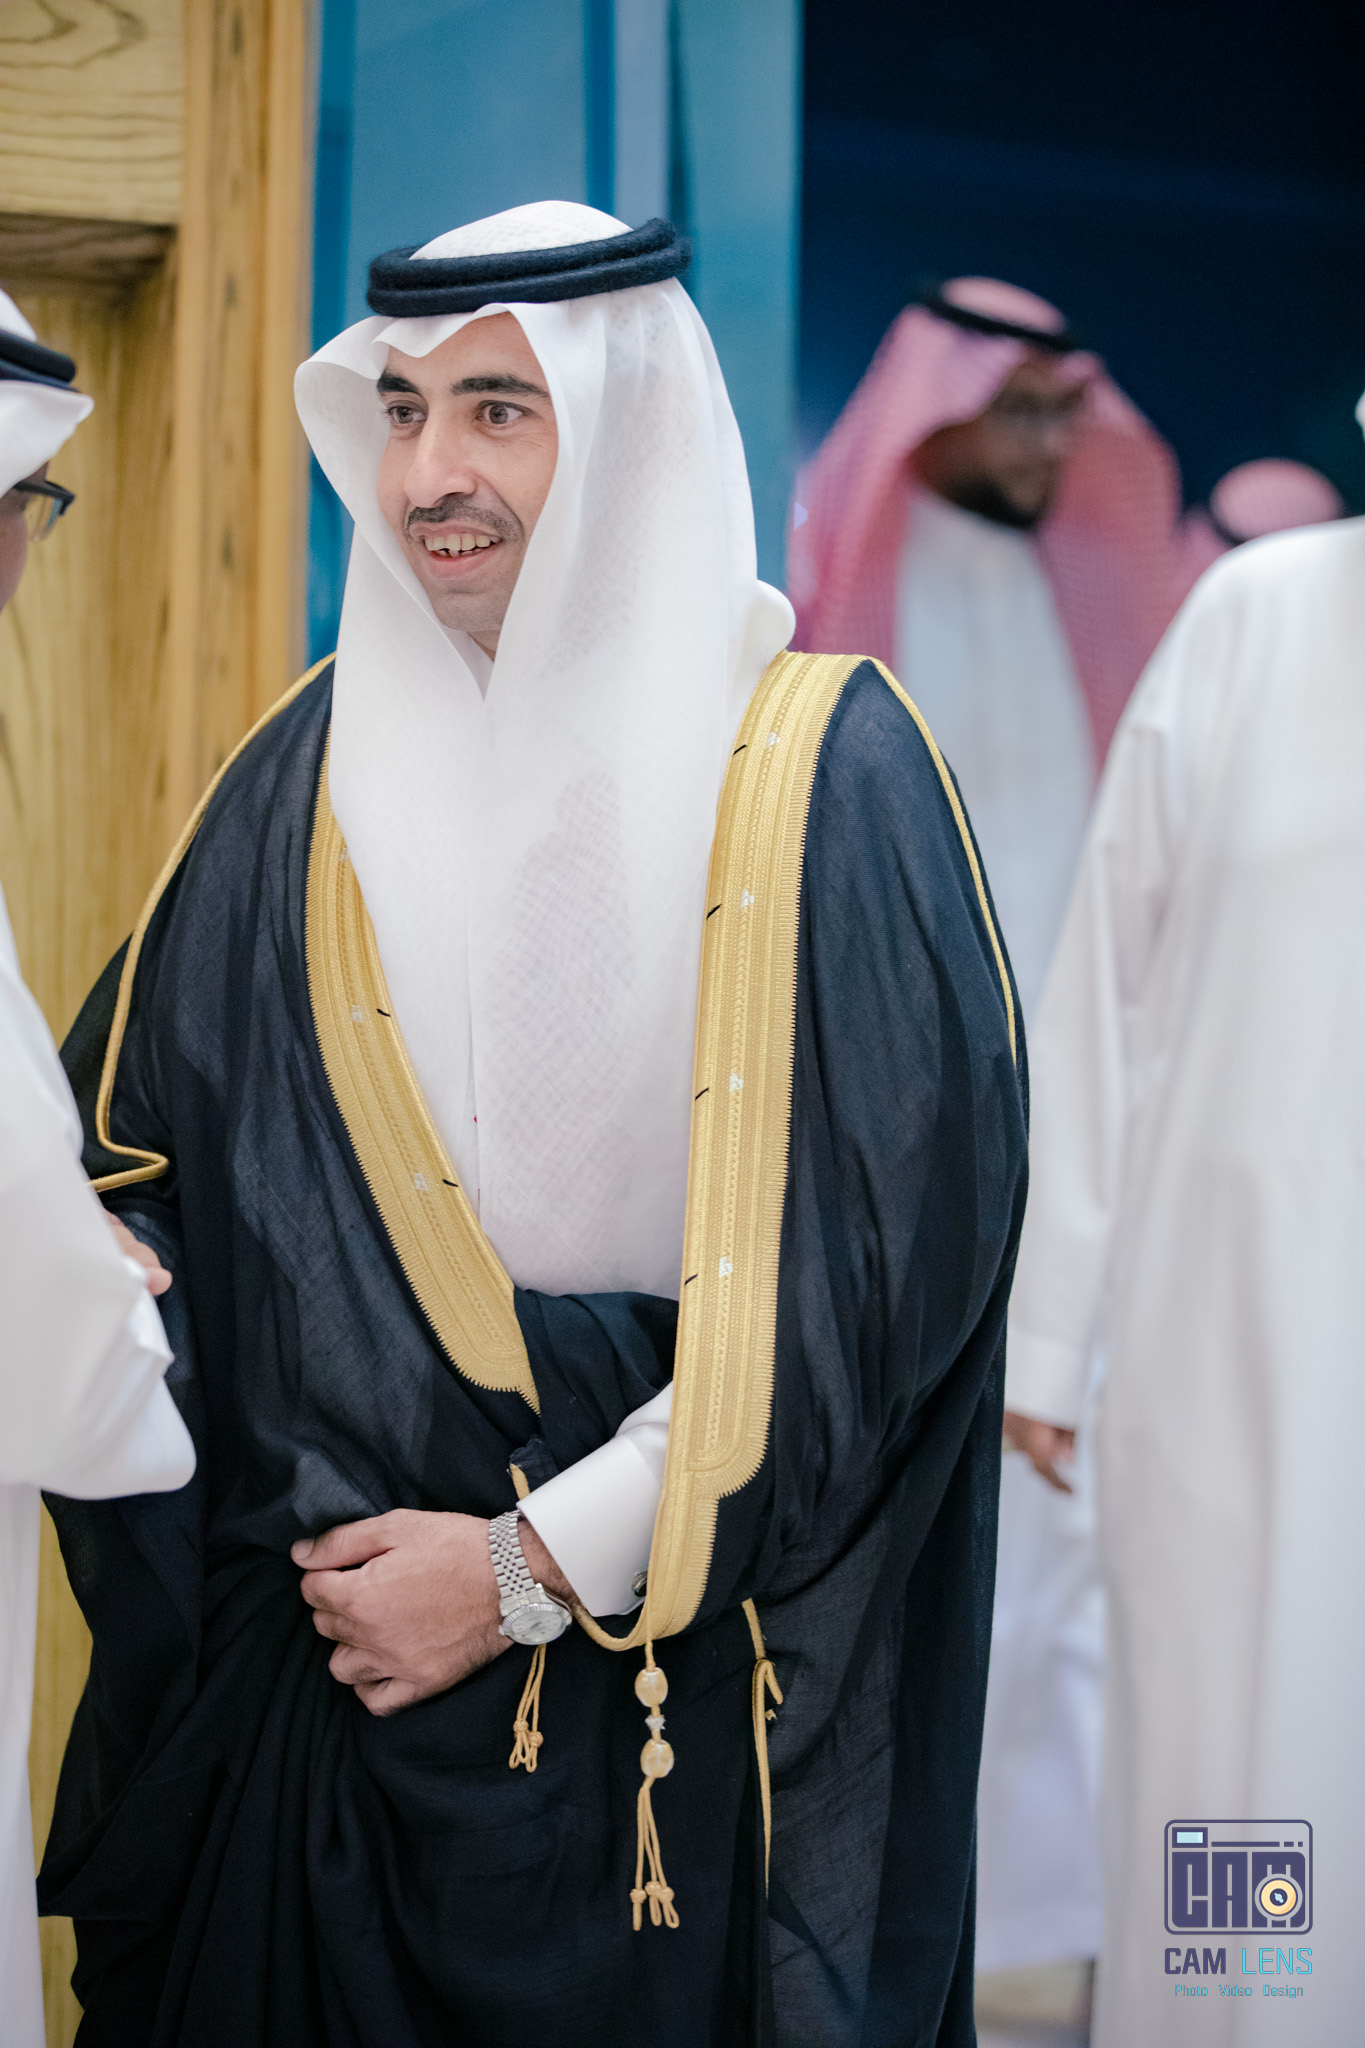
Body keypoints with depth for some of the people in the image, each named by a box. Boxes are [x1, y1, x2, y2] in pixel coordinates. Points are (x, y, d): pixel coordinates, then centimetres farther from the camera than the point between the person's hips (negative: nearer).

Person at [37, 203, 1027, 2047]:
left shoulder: (825, 770, -8)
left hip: (690, 1705, -3)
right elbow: (129, 1158, 5)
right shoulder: (317, 769, 5)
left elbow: (888, 1264, -14)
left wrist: (540, 1566, -14)